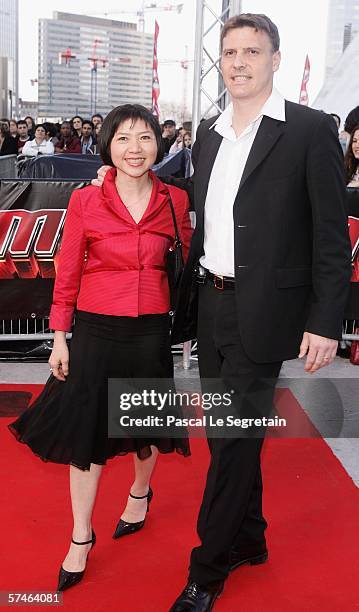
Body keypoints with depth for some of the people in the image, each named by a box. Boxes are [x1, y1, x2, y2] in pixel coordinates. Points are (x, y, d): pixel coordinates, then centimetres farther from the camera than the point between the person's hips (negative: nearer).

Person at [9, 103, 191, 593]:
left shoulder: (175, 201, -1)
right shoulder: (85, 201, -5)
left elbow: (187, 263, 9)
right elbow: (67, 275, -2)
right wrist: (60, 339, -3)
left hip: (151, 331, 1)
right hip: (96, 330, -1)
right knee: (85, 428, 6)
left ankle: (140, 491, 48)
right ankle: (81, 536, 25)